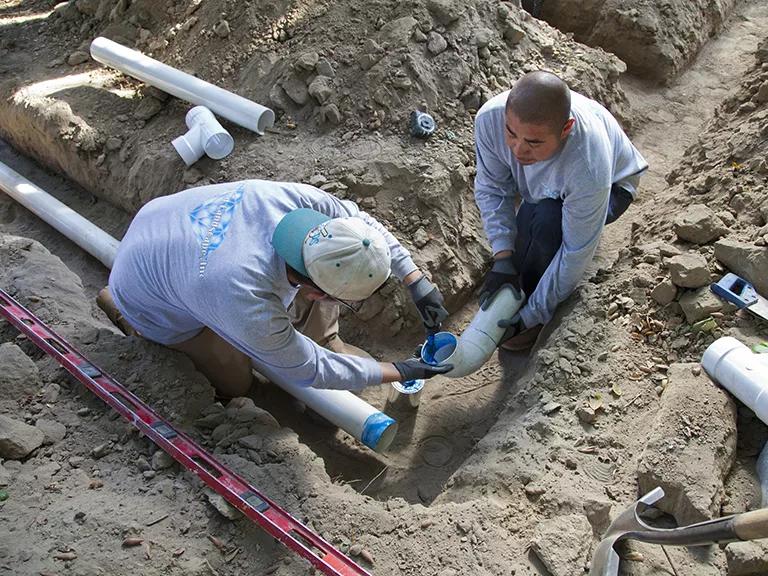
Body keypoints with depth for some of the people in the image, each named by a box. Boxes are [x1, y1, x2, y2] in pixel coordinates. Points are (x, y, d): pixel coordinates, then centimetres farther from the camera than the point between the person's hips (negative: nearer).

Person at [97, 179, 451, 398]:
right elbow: (308, 371, -25)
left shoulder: (299, 198, -31)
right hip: (152, 301, -5)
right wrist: (402, 371, -19)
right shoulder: (247, 304, -42)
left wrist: (417, 283, -13)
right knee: (234, 383, 7)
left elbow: (361, 221, -9)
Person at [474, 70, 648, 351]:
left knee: (549, 219, -33)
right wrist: (502, 260, -27)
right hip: (542, 186, 5)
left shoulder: (588, 168, -45)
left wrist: (534, 314, -27)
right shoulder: (490, 118, -34)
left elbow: (577, 253, -34)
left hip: (612, 185, -4)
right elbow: (491, 188, -19)